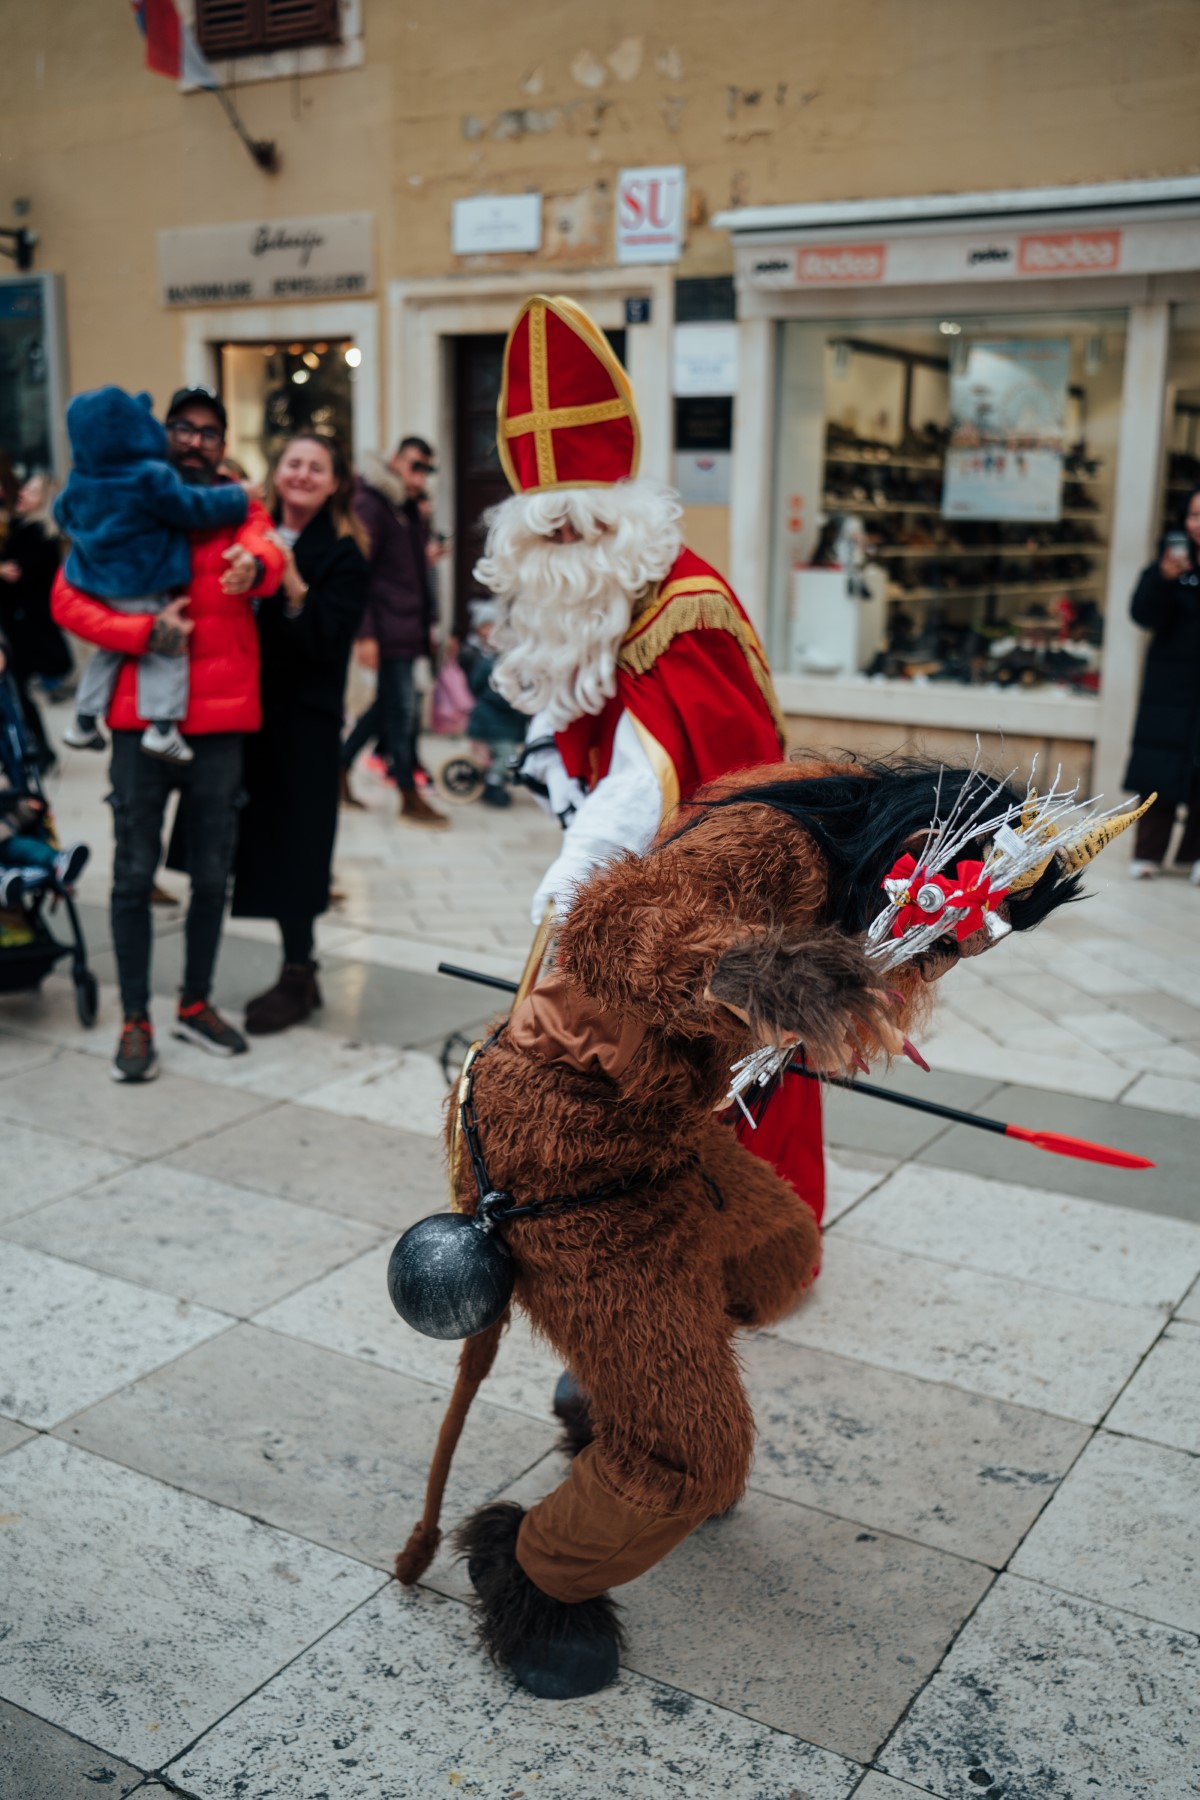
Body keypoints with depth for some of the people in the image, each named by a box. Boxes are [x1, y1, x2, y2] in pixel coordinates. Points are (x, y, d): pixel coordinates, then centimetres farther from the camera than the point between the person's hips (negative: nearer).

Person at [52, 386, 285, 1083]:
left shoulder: (238, 507, 9)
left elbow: (266, 551, -14)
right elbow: (68, 600, -1)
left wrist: (255, 565, -39)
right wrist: (144, 632, -16)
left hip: (220, 718, 2)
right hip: (141, 718, -1)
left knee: (213, 873, 9)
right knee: (135, 872, 0)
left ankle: (196, 1003, 26)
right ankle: (136, 1020, 11)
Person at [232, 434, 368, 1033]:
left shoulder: (343, 555, -3)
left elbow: (330, 640, -13)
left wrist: (293, 586, -23)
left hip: (305, 721, -5)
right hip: (251, 713, 5)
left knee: (291, 845, -3)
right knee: (267, 842, 8)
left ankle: (296, 978, 9)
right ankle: (299, 973, 19)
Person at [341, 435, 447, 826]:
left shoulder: (413, 512, 17)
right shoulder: (370, 506, -10)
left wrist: (429, 622, 14)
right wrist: (365, 634, -20)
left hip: (409, 629, 9)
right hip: (388, 629, -9)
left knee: (390, 704, 13)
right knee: (403, 708, -5)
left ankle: (340, 767, 26)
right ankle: (411, 798, 2)